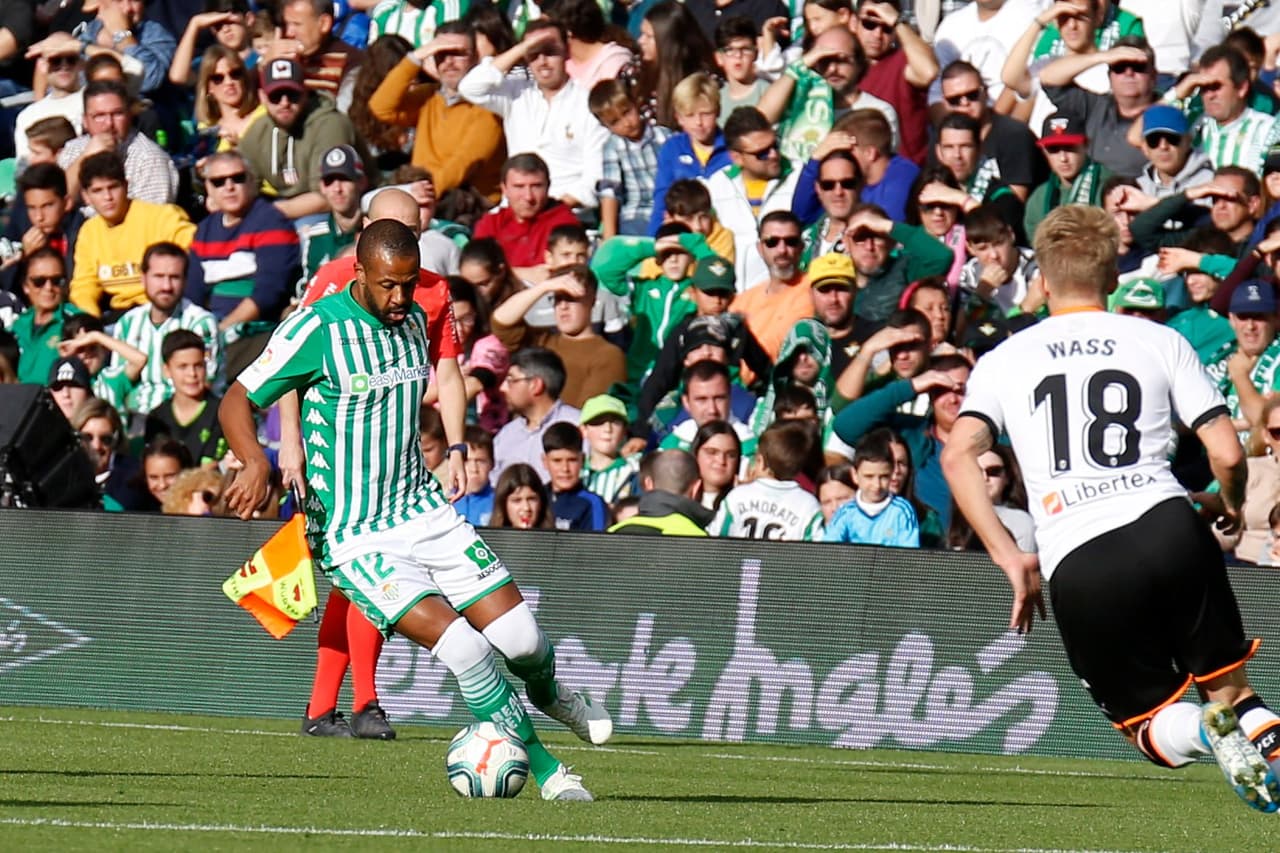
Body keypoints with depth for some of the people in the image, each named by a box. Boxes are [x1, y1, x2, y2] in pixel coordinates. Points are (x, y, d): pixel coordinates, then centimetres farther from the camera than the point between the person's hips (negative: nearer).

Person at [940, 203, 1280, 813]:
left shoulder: (1004, 358, 14)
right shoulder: (1162, 343, 12)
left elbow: (959, 454, -2)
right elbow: (1227, 454, 5)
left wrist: (1010, 558, 0)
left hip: (1077, 566, 0)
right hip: (1167, 527, 0)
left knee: (1151, 727, 13)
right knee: (1230, 687, 17)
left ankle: (1205, 732, -23)